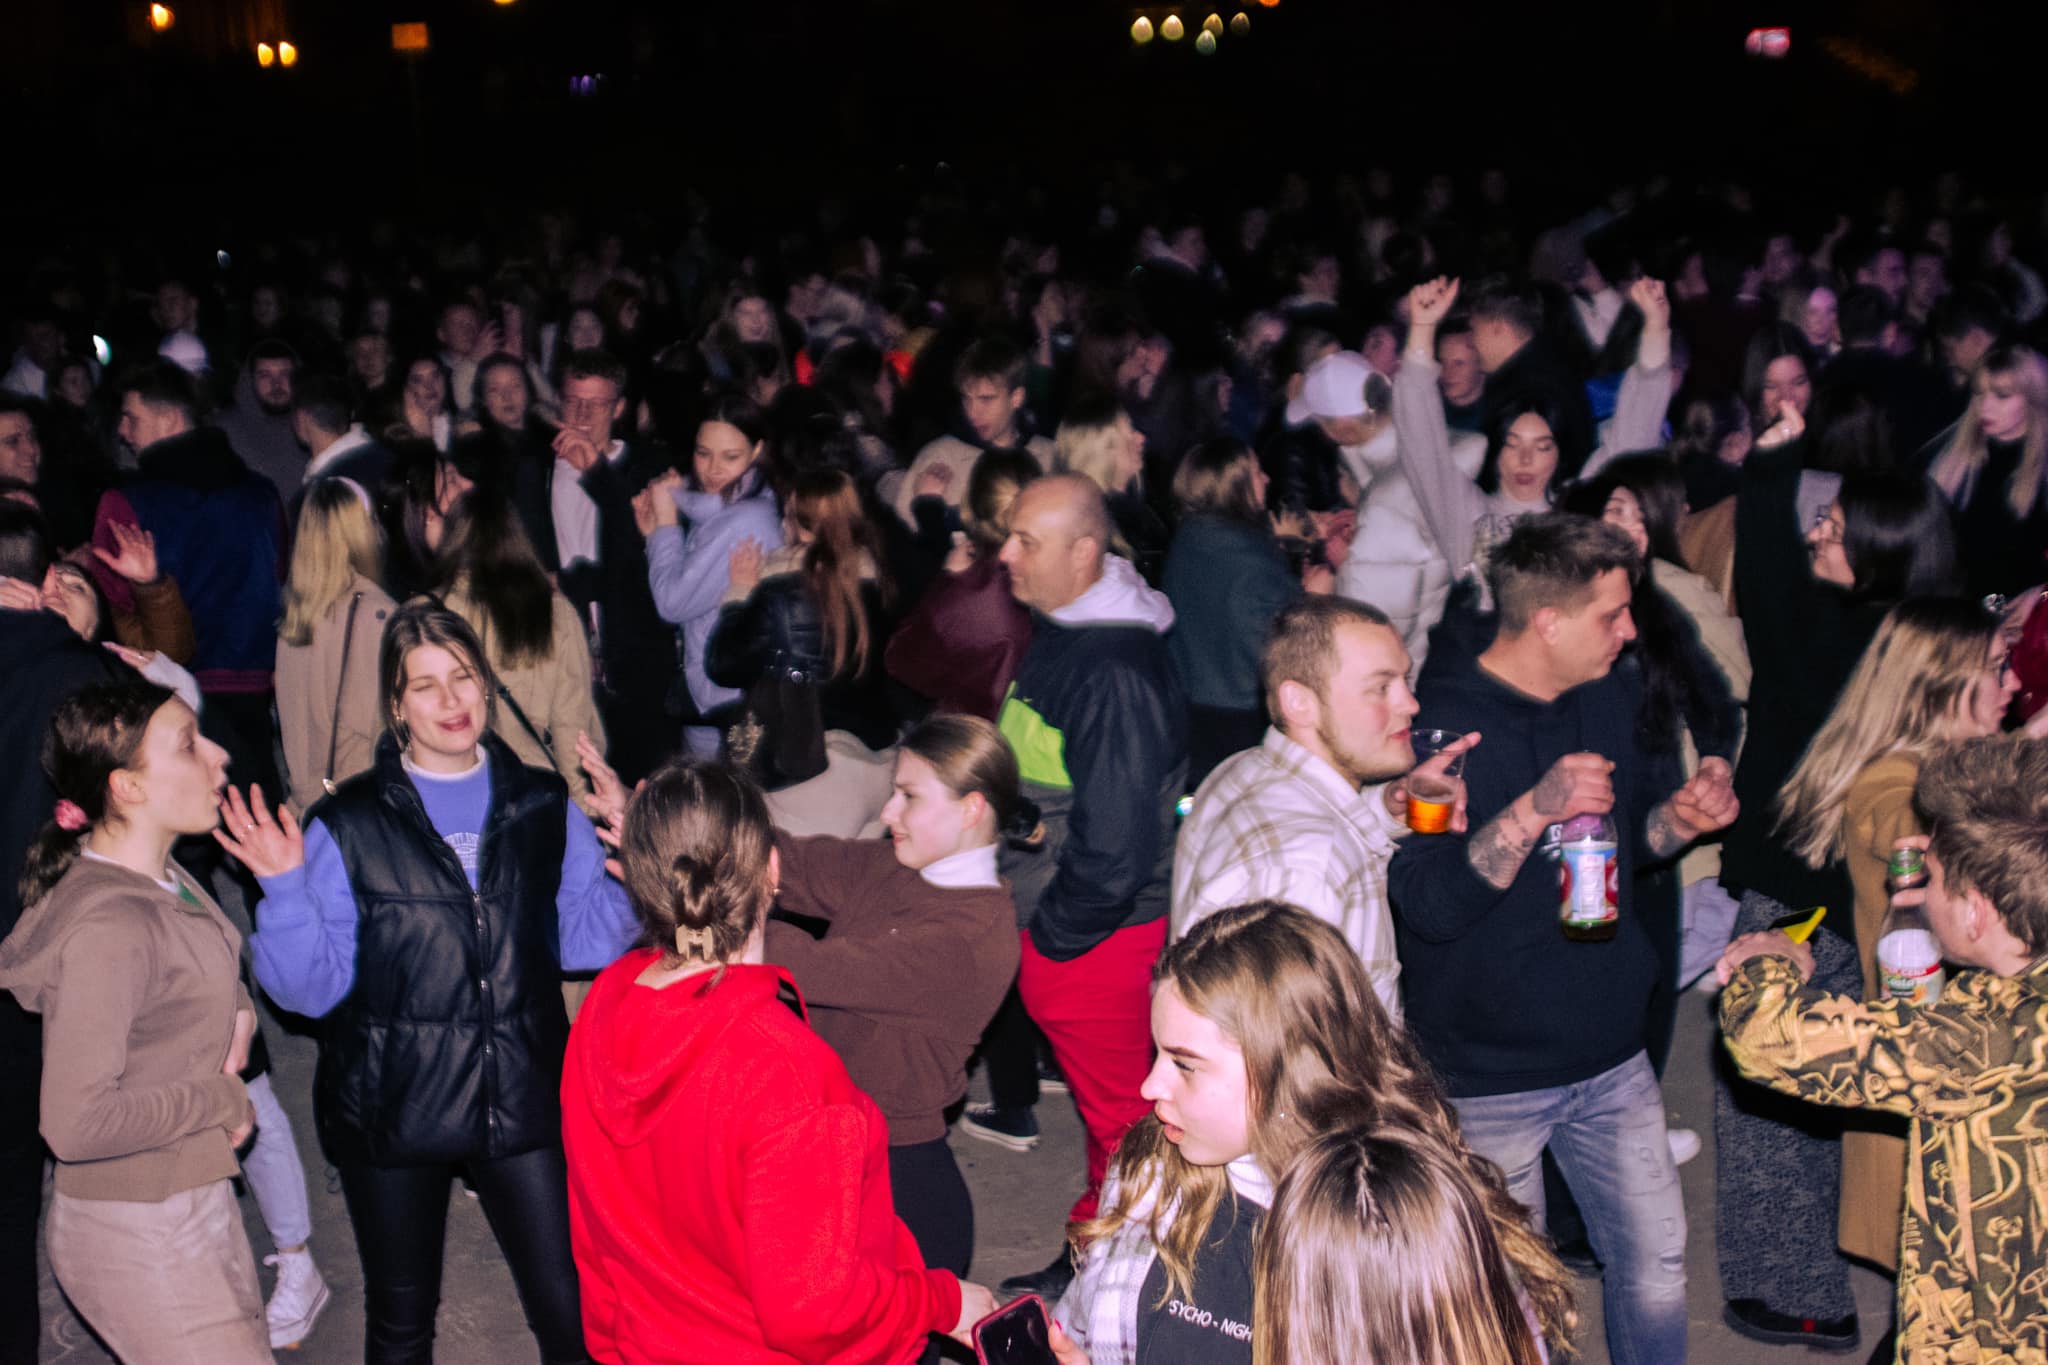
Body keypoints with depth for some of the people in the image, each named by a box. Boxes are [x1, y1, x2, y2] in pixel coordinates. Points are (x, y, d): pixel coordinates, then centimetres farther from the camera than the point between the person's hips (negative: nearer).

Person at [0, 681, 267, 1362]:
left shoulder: (163, 877, 3)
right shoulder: (109, 927, -25)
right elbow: (77, 1124, -29)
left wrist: (239, 1012, 2)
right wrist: (222, 1099, -17)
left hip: (196, 1199, 9)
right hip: (139, 1237, -9)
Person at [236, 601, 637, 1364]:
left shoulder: (543, 808, 2)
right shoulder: (348, 827, -6)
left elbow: (586, 940, 4)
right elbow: (313, 986, -8)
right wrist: (285, 889, -23)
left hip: (522, 1101, 1)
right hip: (391, 1109, -1)